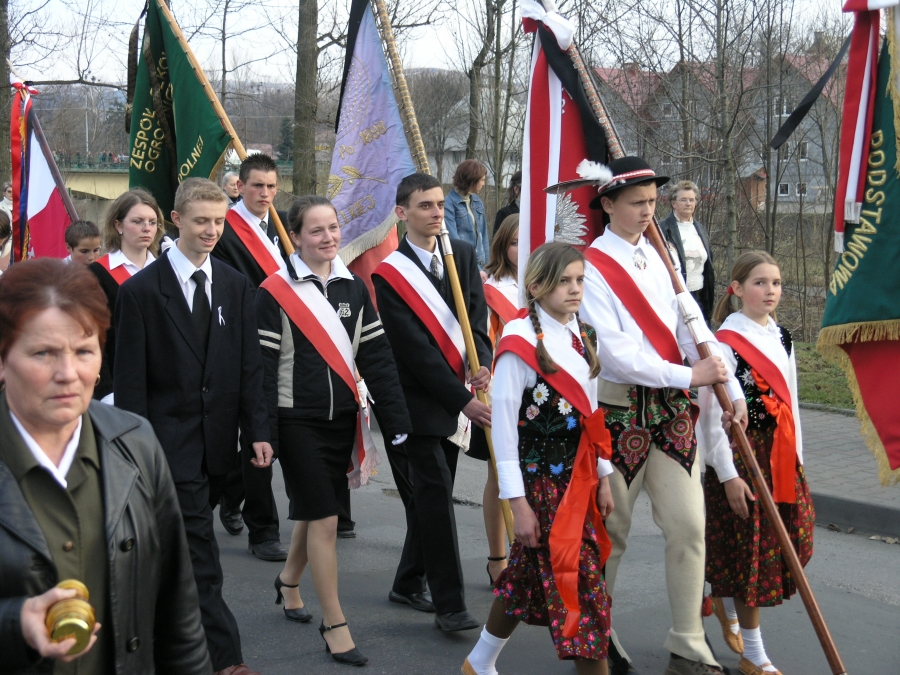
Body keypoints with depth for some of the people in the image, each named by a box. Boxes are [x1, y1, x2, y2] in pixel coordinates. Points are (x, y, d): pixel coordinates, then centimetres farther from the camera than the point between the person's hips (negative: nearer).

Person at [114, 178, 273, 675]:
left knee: (186, 546, 15)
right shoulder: (141, 290, -6)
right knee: (200, 555, -5)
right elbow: (130, 377, -6)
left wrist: (258, 430, 0)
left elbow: (249, 365, 7)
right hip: (170, 441, -4)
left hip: (216, 442, 5)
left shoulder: (235, 286, 8)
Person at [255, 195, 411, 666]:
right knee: (324, 519, -5)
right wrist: (263, 433, -15)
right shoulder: (274, 293, -10)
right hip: (298, 420, -5)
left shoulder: (353, 288, 5)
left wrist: (397, 420, 1)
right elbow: (262, 366, -11)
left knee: (315, 510, 17)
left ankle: (289, 580, 43)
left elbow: (377, 357, 5)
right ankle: (335, 625, 6)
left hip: (343, 417, 5)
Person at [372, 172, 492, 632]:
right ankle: (449, 603, -4)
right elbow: (415, 349, -16)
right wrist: (462, 400, -19)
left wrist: (482, 364, -18)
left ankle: (409, 583, 28)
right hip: (417, 401, -6)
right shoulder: (388, 274, -12)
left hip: (455, 396, 6)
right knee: (435, 496, -9)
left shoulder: (462, 254, 7)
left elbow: (477, 316, 3)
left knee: (433, 496, 13)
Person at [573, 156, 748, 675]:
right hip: (620, 410, -6)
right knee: (612, 529, 6)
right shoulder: (592, 267, -11)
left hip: (672, 409, 6)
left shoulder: (658, 257, 10)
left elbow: (691, 323, 3)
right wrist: (687, 375, -20)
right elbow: (614, 351, -19)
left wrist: (731, 387, -7)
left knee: (688, 525, 3)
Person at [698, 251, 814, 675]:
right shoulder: (725, 343, -13)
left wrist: (797, 460, 12)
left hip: (780, 456, 7)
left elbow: (790, 403, 14)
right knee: (748, 548, 1)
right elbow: (714, 413, -15)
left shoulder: (781, 338, 9)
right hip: (741, 455, -7)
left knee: (781, 541, 10)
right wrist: (727, 474, -16)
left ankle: (727, 603, 39)